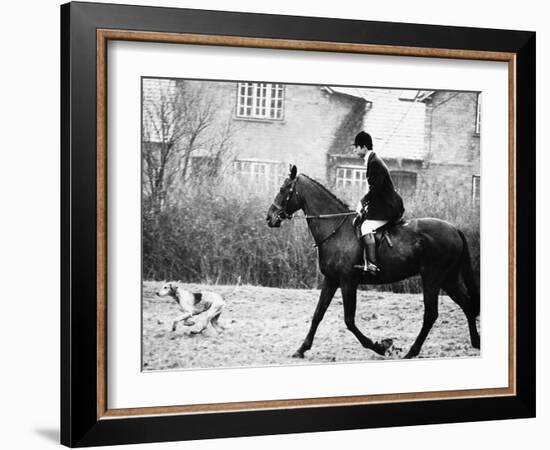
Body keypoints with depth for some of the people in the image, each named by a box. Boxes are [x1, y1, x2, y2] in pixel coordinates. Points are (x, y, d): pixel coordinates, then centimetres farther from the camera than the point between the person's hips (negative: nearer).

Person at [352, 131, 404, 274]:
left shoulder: (374, 162, -16)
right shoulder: (373, 160, 16)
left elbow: (375, 189, -21)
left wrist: (363, 203, -11)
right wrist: (364, 203, 11)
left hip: (386, 207, -11)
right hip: (384, 204, 11)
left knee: (366, 228, -22)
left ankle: (371, 265, -31)